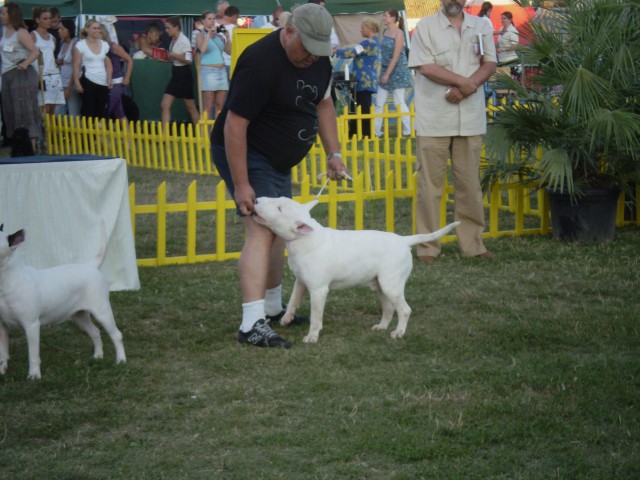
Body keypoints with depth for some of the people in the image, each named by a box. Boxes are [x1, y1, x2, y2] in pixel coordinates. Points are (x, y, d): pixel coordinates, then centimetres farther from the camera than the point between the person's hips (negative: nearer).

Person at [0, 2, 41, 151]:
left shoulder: (21, 32, -10)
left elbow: (35, 51, -19)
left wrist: (25, 63, -34)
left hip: (22, 75, -9)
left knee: (25, 111, -11)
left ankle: (31, 147, -12)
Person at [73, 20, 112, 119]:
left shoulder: (105, 45, 11)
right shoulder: (80, 45, -1)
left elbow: (108, 64, 14)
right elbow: (76, 66, -3)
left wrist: (109, 79, 2)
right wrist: (77, 83, -10)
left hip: (103, 82, 4)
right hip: (87, 81, -4)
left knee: (103, 111, 2)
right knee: (88, 111, -3)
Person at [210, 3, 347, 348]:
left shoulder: (318, 59, -1)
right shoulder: (260, 62, -28)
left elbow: (323, 104, 15)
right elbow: (234, 125, -29)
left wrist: (333, 153, 8)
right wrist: (241, 185, -29)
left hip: (278, 160, 9)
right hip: (244, 155, -9)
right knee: (261, 230, -20)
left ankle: (272, 309, 31)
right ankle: (252, 324, -27)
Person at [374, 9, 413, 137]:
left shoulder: (398, 33, -13)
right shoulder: (385, 32, 9)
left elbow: (396, 57, -16)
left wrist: (387, 74, -18)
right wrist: (383, 72, 12)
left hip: (397, 71, -7)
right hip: (385, 69, 7)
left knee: (399, 102, -4)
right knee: (379, 102, 5)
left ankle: (408, 131, 4)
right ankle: (376, 130, 9)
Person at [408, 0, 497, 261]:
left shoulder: (481, 26, 11)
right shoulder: (426, 26, 1)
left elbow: (489, 64, 3)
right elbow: (426, 67, -9)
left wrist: (464, 88, -12)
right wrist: (463, 81, -11)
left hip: (470, 119, 3)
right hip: (434, 119, -3)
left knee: (470, 183, 6)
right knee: (430, 184, -1)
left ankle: (472, 244, 13)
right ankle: (427, 247, 4)